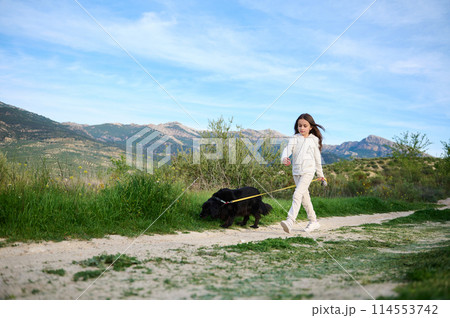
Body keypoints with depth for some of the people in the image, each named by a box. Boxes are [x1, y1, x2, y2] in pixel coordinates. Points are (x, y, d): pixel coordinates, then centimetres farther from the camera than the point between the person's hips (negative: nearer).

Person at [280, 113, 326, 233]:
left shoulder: (314, 140, 5)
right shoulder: (294, 138, 6)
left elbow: (317, 158, 13)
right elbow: (287, 149, -11)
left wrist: (321, 175, 19)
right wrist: (284, 159, -34)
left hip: (308, 171, -4)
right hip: (296, 171, 4)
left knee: (297, 194, -19)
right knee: (305, 197, 12)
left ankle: (290, 221, -27)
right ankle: (313, 221, 26)